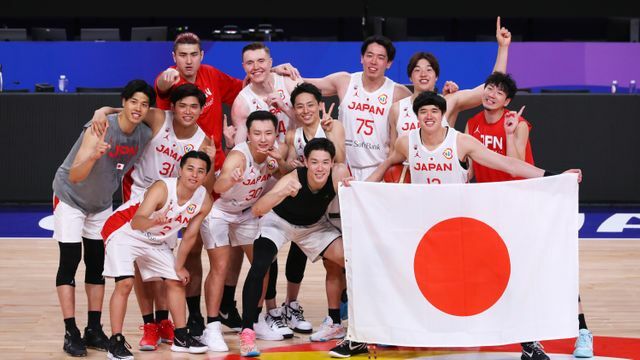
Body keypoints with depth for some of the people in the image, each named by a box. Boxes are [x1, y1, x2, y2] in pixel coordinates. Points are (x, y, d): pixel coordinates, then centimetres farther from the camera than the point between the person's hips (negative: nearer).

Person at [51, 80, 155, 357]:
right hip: (70, 197, -6)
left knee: (97, 265, 6)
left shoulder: (145, 136, -13)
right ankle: (71, 334, -8)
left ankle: (94, 331, 12)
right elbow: (75, 176, -38)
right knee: (70, 263, -8)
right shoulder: (101, 129, -31)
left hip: (102, 204, 6)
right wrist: (93, 157, -56)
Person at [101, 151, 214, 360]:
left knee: (176, 282, 10)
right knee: (125, 283, -21)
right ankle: (116, 342, -15)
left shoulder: (204, 201, -15)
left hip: (157, 239, 7)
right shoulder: (162, 189, -35)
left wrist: (179, 266, 7)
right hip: (124, 231, -7)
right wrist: (153, 222, -68)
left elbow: (190, 235, 1)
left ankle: (181, 338, 23)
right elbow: (136, 222, -47)